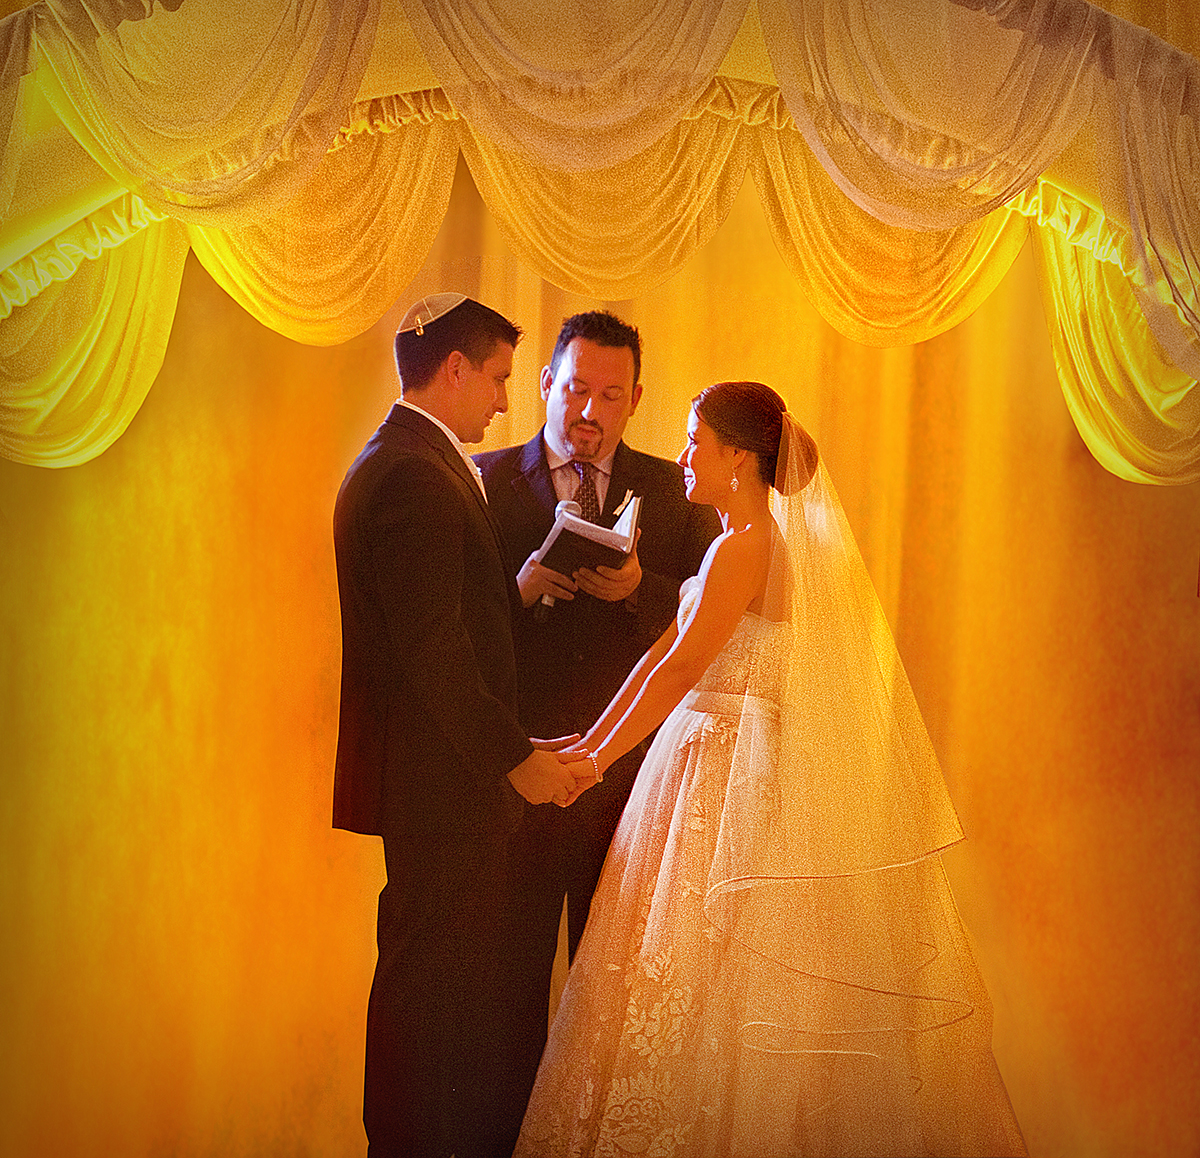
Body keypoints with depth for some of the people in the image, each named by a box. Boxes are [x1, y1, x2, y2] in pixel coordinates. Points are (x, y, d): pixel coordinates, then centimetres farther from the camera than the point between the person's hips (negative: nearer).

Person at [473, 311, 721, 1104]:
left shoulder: (674, 491, 7)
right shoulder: (484, 481, 2)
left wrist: (639, 589, -19)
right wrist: (519, 590, -22)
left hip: (631, 773, 1)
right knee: (512, 974, 8)